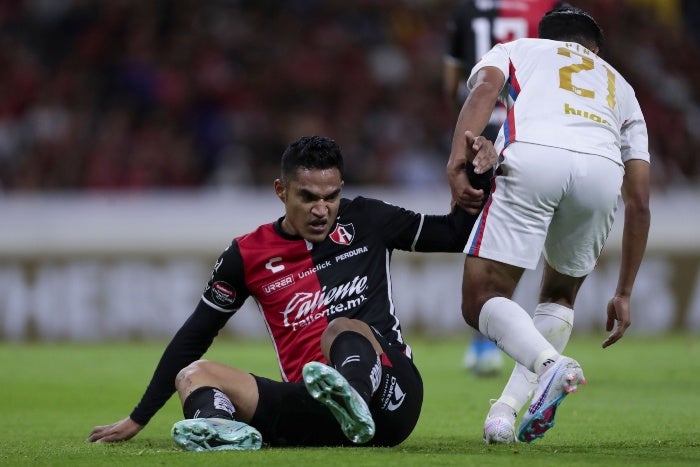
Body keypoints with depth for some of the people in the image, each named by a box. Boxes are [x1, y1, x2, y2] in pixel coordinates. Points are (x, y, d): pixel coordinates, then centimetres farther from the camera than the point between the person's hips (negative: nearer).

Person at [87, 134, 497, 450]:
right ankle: (223, 428, -49)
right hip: (317, 415, 3)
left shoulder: (365, 222, 11)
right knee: (193, 373, -11)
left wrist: (479, 185, 3)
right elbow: (193, 338, 19)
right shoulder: (248, 256, 12)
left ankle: (353, 400, -69)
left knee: (342, 330, -32)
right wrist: (138, 420, 20)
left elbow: (455, 235, 21)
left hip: (390, 392, -3)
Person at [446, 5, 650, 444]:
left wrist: (459, 159, -5)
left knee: (483, 300, 5)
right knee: (560, 294, 26)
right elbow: (639, 202, 33)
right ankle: (509, 407, 9)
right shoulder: (620, 87, 41)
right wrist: (624, 293, 38)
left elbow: (484, 87, 8)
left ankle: (551, 364, -24)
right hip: (603, 170, 3)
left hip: (532, 157, -3)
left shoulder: (514, 50, 35)